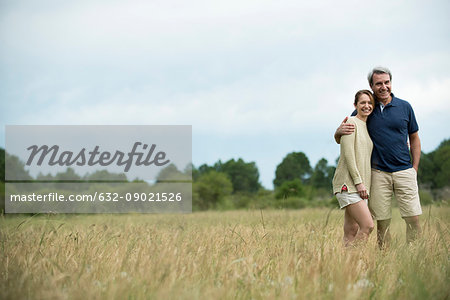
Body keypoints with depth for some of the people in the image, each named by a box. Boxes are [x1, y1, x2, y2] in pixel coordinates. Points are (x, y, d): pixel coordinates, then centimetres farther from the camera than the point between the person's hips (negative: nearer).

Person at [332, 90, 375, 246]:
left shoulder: (368, 127, 20)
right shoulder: (351, 123, -6)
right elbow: (348, 155, -13)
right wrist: (358, 181, -16)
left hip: (361, 185, 8)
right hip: (348, 184, -8)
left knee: (351, 232, 3)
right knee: (367, 226, -17)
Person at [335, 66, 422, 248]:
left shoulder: (405, 107, 6)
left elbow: (414, 138, 15)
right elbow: (340, 139, 10)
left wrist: (415, 169, 7)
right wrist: (340, 131, -15)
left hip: (404, 171, 0)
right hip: (378, 173, 0)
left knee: (413, 218, -5)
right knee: (382, 222, 1)